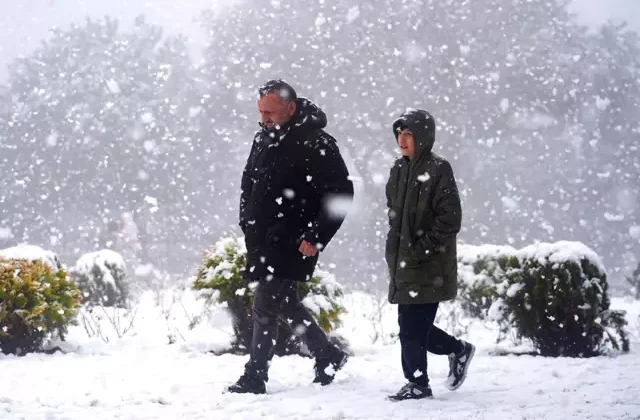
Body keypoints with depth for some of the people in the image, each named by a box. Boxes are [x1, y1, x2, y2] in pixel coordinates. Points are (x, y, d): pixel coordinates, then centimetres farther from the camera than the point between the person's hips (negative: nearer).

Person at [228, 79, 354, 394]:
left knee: (265, 306, -9)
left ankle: (254, 378, -1)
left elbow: (340, 193, -17)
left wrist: (316, 238, -18)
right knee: (284, 304, 16)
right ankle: (327, 356, 32)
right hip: (262, 242, 8)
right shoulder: (263, 139, 9)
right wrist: (247, 224, 14)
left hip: (293, 245, -8)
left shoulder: (316, 145, -15)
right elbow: (248, 183, 23)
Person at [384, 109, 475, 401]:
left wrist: (421, 248, -16)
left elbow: (450, 220, -14)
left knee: (412, 327, -7)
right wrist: (393, 251, 12)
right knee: (414, 327, 11)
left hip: (428, 268, -7)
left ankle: (418, 384, 4)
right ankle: (458, 350, 31)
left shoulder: (438, 169, -10)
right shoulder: (399, 170, 12)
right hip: (403, 264, 8)